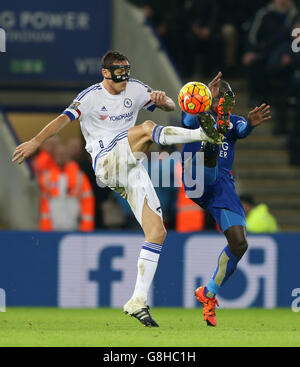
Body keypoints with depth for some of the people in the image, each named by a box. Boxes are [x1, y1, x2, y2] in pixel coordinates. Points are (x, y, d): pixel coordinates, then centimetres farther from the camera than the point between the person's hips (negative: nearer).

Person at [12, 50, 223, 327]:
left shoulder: (135, 89, 11)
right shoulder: (91, 97, -3)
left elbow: (171, 107, 17)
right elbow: (64, 119, -17)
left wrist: (162, 99, -8)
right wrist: (36, 141, -32)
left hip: (131, 170, 5)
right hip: (106, 165, -5)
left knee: (157, 232, -5)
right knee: (146, 128, -29)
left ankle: (138, 301, -2)